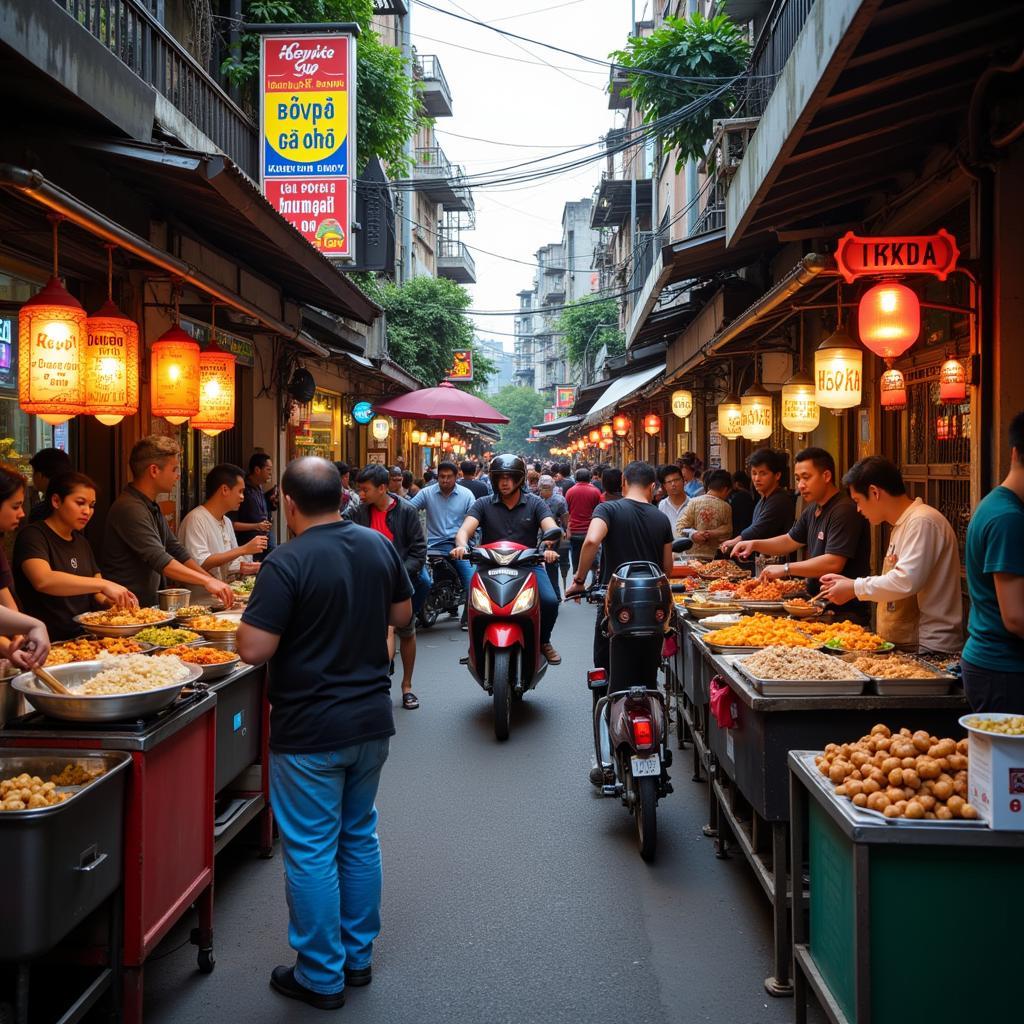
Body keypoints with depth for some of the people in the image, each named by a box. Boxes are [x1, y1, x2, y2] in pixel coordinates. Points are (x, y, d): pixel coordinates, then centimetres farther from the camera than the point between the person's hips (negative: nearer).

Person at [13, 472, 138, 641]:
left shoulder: (82, 542, 19)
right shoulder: (33, 535, -6)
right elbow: (43, 581, -25)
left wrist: (109, 601, -6)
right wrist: (104, 584, -29)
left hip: (82, 638, 7)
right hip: (49, 643, -7)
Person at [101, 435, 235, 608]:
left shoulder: (152, 507, 16)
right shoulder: (129, 508, -17)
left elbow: (176, 550, 19)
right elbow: (159, 560, -24)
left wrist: (213, 582, 9)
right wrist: (207, 581, -25)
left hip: (147, 604, 9)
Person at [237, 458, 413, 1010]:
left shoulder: (286, 563, -20)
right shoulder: (378, 545, -1)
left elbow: (254, 649, -21)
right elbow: (402, 613, 12)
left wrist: (254, 618, -2)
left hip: (309, 732, -6)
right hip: (372, 720, 6)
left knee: (311, 851, 7)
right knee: (360, 838, 19)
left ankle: (321, 976, 18)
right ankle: (358, 956, 32)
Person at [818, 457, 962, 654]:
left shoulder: (922, 522, -16)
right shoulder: (902, 524, 18)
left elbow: (906, 581, -27)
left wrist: (854, 588, -14)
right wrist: (848, 583, 13)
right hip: (902, 645, 9)